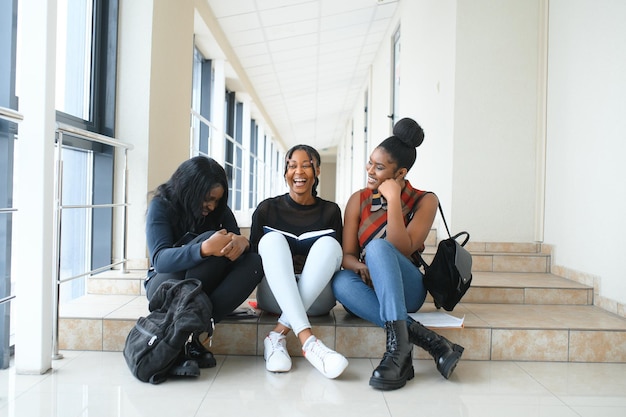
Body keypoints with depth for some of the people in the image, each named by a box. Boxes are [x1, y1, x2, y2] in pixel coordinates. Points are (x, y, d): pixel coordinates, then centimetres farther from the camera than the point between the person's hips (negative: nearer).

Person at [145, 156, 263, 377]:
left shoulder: (220, 209, 1)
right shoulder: (161, 205, -13)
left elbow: (238, 244, -6)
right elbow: (159, 259, -26)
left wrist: (242, 243, -32)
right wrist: (205, 249, -44)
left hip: (205, 289, 5)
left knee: (254, 262, -23)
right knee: (209, 240, -31)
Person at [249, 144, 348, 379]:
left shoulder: (330, 211, 10)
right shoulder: (267, 209, 9)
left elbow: (338, 260, 8)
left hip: (316, 297, 0)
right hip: (275, 296, 0)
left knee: (328, 243, -24)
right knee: (272, 238, -25)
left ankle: (278, 334, -32)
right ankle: (307, 340, -44)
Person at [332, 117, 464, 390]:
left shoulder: (424, 201, -3)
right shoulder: (358, 200, 4)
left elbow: (402, 250, -17)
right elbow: (346, 255, -2)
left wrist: (393, 199, -19)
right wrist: (361, 267, -26)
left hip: (405, 290, -2)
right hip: (369, 288, 3)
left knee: (377, 246, -34)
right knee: (340, 281, -35)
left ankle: (399, 344, -44)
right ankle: (426, 339, -38)